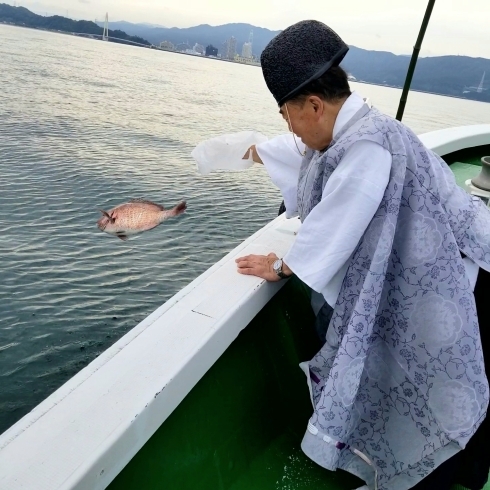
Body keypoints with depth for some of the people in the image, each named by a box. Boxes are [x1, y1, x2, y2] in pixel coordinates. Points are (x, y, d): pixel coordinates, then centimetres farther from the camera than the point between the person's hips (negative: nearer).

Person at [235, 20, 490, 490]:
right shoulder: (348, 131, 2)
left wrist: (282, 267, -10)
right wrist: (253, 151, 40)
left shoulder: (368, 146, -30)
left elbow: (334, 227, -26)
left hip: (450, 277, -10)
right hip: (409, 273, 10)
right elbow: (302, 151, 23)